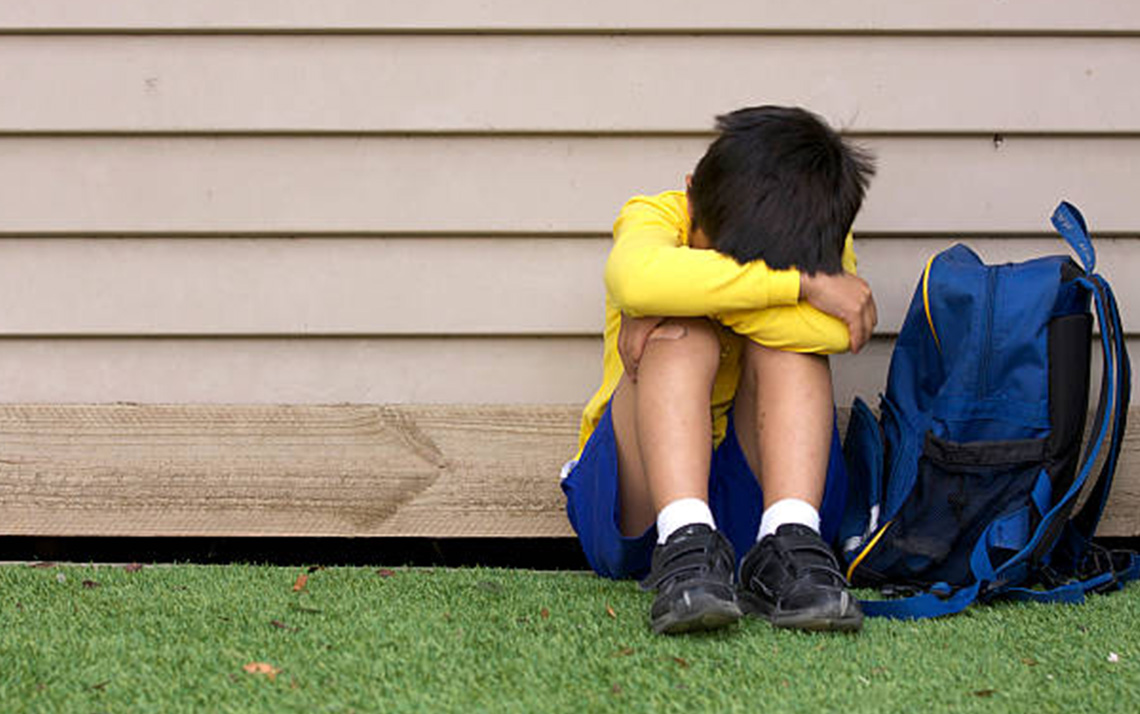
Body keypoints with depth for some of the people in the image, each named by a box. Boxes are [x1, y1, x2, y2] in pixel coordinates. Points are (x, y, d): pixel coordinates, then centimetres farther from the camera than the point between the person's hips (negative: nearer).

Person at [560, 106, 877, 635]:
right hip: (639, 506, -1)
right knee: (681, 336, -26)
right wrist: (801, 283, -33)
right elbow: (638, 277, -36)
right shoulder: (655, 216, -8)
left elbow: (836, 329, -28)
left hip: (757, 494, 2)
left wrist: (700, 295, -26)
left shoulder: (824, 249, -2)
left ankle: (786, 544, -35)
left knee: (787, 341, -21)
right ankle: (685, 546, -43)